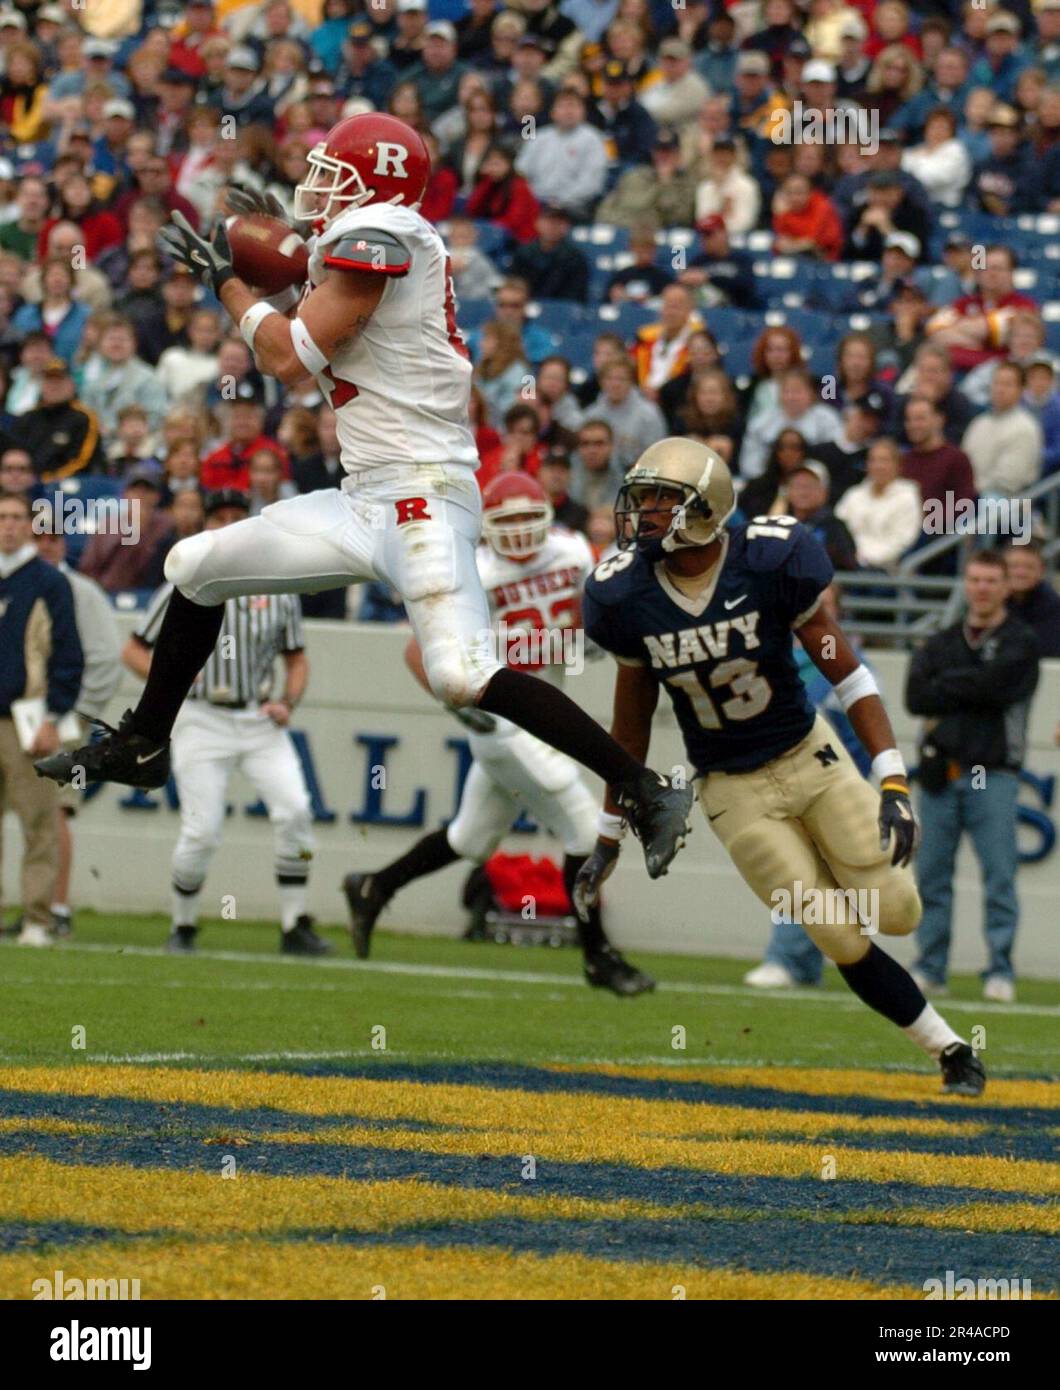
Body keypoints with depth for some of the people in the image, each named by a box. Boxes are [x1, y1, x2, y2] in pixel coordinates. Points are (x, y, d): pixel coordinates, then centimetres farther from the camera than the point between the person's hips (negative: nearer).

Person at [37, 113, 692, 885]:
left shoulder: (374, 233, -12)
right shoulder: (384, 240, 16)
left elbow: (291, 357, -13)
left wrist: (227, 279, 2)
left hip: (423, 495, -10)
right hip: (365, 498, 10)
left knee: (464, 675, -24)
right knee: (195, 567, 16)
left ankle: (648, 791, -18)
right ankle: (142, 747, 31)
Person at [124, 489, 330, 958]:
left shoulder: (277, 590, 8)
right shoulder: (184, 589, 0)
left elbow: (297, 660, 18)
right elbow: (133, 651, 4)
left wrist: (287, 703, -1)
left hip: (260, 721, 2)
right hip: (202, 721, -2)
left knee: (294, 812, -15)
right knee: (201, 832, -7)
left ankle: (295, 928, -9)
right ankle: (183, 928, 14)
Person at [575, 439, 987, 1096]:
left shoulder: (771, 563, -20)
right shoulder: (627, 595, -12)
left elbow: (846, 671, -13)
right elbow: (632, 721, 2)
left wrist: (894, 784, -20)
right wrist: (610, 838, 7)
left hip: (810, 754, -1)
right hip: (734, 791, 1)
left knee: (896, 914, -5)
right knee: (845, 941, -7)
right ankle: (949, 1049, 11)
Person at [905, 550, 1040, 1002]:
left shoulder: (1021, 642, 5)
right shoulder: (941, 643, 16)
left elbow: (996, 685, -14)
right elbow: (916, 696, 1)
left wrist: (946, 685, -3)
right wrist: (971, 691, -8)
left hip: (993, 775, -4)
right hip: (941, 773, 4)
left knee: (999, 873, -8)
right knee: (932, 873, 2)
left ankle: (1000, 971, -6)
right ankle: (930, 966, 8)